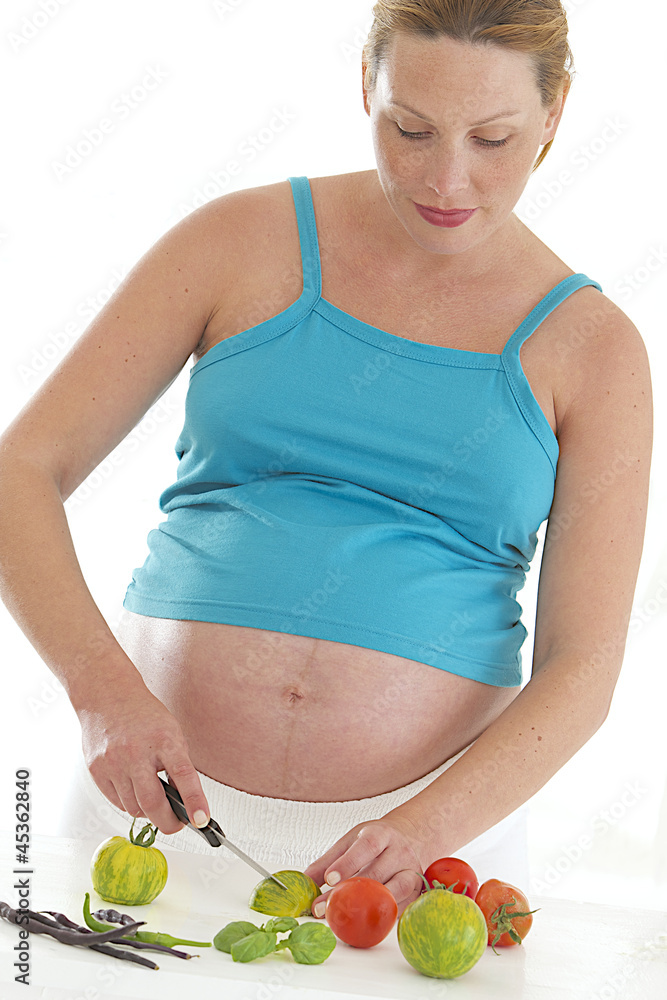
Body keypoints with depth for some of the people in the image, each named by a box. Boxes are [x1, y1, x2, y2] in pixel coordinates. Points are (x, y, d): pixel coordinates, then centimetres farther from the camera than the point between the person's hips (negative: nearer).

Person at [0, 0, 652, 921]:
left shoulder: (590, 351, 0)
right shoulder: (243, 242, -1)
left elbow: (581, 669, -4)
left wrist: (428, 827, -21)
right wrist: (102, 685, -19)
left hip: (445, 804, 0)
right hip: (160, 777, 0)